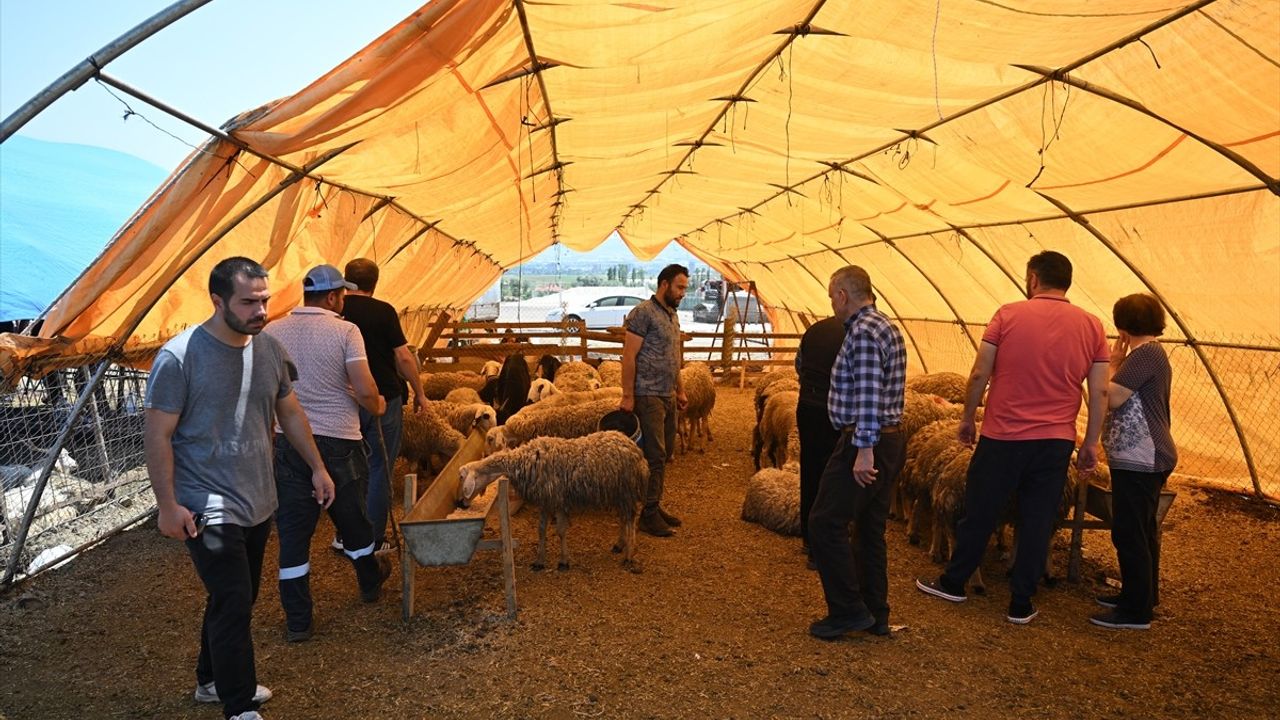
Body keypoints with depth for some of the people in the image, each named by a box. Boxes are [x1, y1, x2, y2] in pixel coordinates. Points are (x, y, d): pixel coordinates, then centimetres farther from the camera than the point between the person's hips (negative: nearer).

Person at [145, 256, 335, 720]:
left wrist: (317, 467, 15)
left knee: (235, 600, 18)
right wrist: (168, 505, -14)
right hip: (208, 510, -7)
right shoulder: (179, 357, -16)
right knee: (233, 604, -6)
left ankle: (213, 681, 37)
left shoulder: (270, 348, 2)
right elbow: (157, 435, -13)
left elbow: (289, 412, 15)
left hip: (259, 504, 7)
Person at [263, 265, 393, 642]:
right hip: (338, 441, -2)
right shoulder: (345, 331, -11)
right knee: (352, 519, 19)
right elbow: (364, 391, -17)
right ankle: (370, 583, 42)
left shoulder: (272, 332, 1)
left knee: (293, 530, 8)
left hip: (288, 442, 2)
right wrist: (377, 407, 3)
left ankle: (298, 621, 12)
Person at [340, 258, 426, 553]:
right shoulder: (383, 311, -10)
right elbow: (404, 357, -12)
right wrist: (419, 393, -1)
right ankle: (374, 539, 9)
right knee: (379, 468, 5)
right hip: (383, 399, -4)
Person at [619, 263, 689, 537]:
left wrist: (680, 391, 21)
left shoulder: (673, 315, 16)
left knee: (664, 453, 12)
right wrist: (627, 396, -18)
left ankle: (656, 506, 21)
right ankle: (648, 515, 1)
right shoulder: (642, 313, -11)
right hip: (648, 396, -9)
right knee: (654, 456, -6)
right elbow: (629, 356, -15)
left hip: (668, 395, 9)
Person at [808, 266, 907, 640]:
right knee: (870, 529, 14)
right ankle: (875, 614, 21)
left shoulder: (862, 332, -15)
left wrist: (864, 450, -26)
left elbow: (868, 395, -24)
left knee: (826, 524, -3)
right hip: (889, 441, 10)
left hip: (864, 444, -10)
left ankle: (848, 611, 2)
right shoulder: (887, 328, 17)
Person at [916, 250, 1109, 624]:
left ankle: (953, 583, 28)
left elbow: (979, 374, -6)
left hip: (1002, 436, -2)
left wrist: (968, 418, 8)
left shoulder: (1008, 314, -6)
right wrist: (1091, 443, 10)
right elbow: (1099, 393, 1)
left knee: (980, 513, 12)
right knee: (1037, 523, 10)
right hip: (1056, 442, 2)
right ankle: (1021, 604, 17)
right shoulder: (1092, 326, 2)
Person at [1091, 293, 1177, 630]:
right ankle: (1143, 594, 33)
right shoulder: (1153, 353, 16)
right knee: (1142, 531, 20)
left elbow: (1112, 397, -21)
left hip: (1139, 461, -11)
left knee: (1129, 533, -6)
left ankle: (1136, 611, 1)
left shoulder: (1144, 353, -16)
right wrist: (1118, 364, 8)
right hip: (1147, 459, 11)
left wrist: (1111, 364, -7)